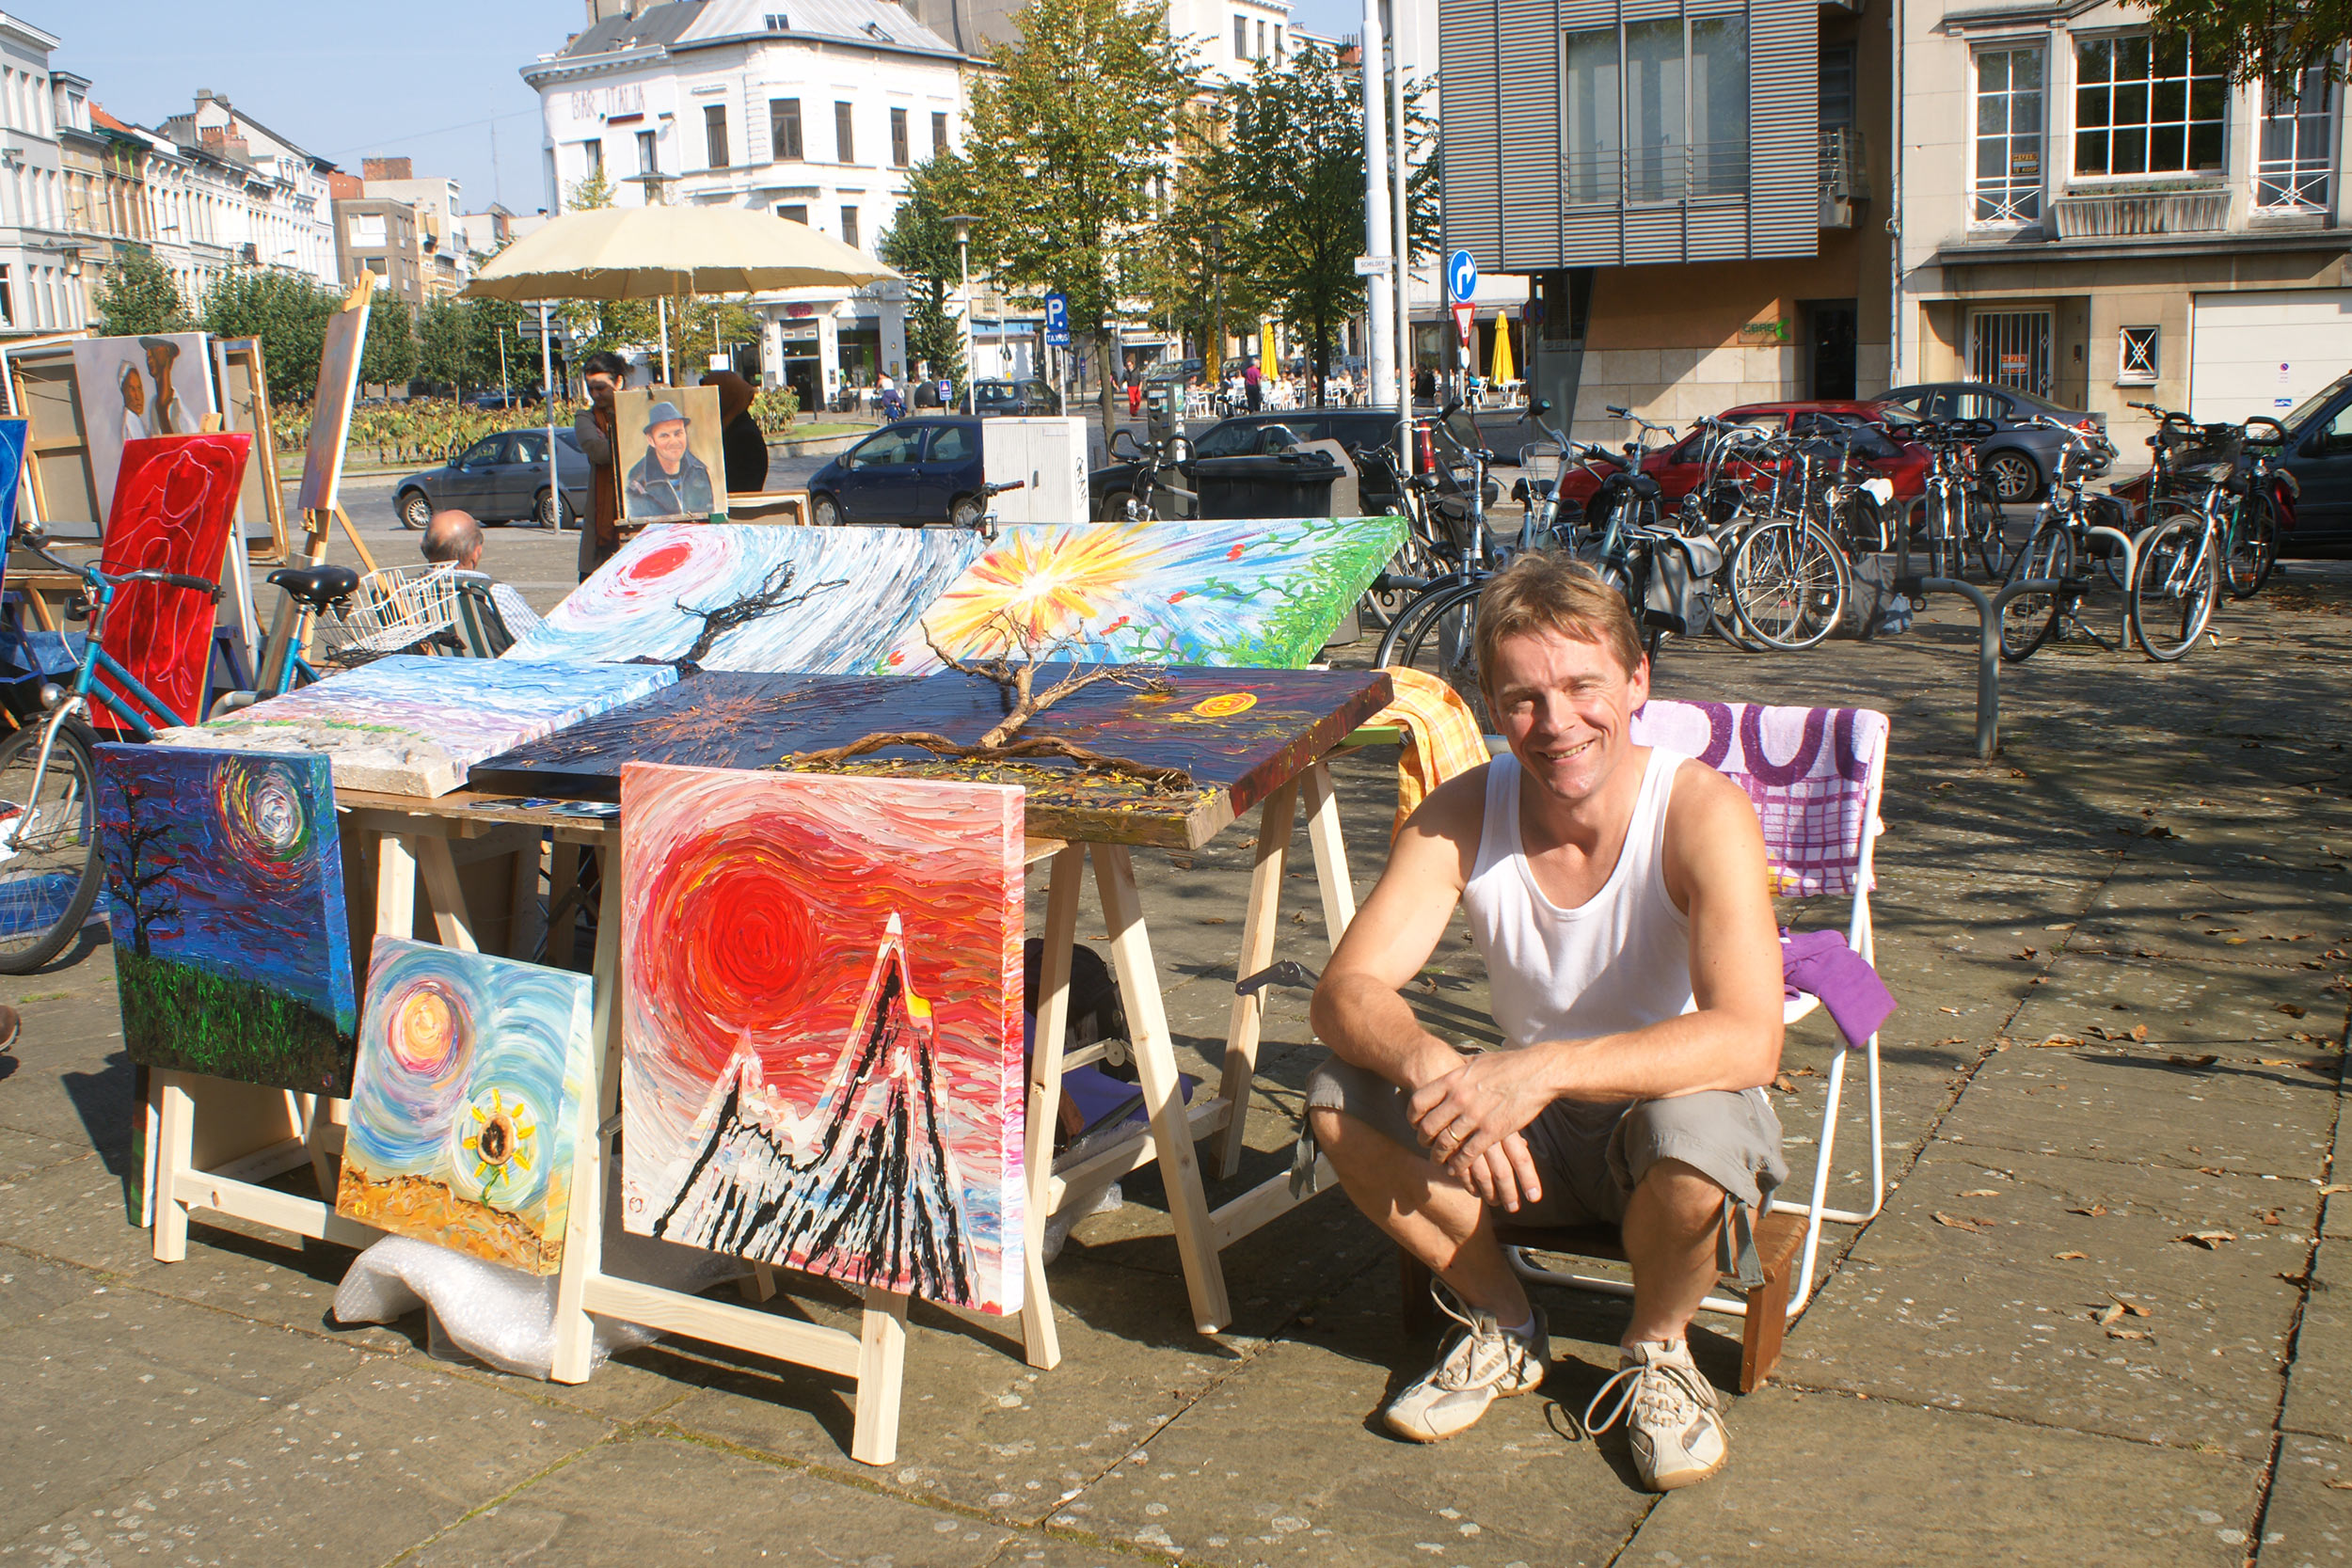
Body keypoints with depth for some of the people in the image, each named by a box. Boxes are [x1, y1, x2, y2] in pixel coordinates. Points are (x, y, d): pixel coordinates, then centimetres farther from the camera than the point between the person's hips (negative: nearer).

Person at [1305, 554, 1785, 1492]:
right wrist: (1436, 1069, -42)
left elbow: (1747, 1041, -34)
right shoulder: (1462, 817, -13)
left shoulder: (1702, 812, -23)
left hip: (1670, 1107, -3)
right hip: (1531, 1136, 3)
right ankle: (1502, 1325, 5)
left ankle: (1656, 1347, -2)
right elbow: (1346, 991, -20)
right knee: (1341, 1098, -20)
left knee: (1699, 1133, -38)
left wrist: (1546, 1068, -45)